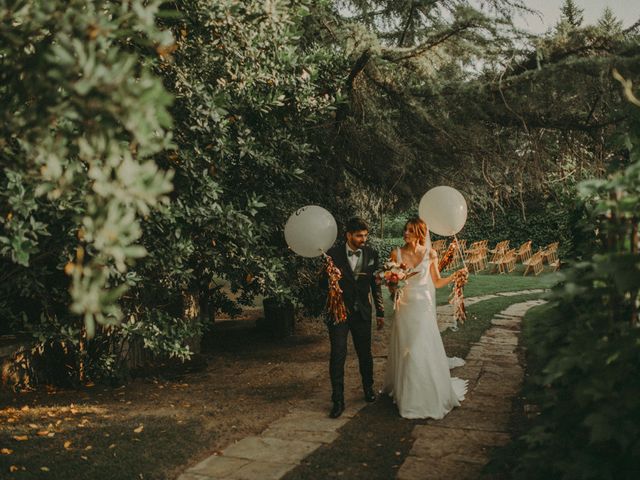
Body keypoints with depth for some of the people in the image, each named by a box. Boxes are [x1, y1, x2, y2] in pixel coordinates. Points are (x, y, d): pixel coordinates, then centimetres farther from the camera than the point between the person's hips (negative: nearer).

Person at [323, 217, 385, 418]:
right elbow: (324, 282, -2)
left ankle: (368, 388, 38)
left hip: (362, 312, 3)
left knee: (365, 353, 14)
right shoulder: (333, 254, -8)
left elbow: (376, 285, 6)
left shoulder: (371, 254, 1)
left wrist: (380, 312, 7)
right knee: (338, 355, -4)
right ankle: (338, 400, 5)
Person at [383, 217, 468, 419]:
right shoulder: (396, 253, -1)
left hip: (423, 308, -1)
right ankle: (404, 393, 25)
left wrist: (454, 276, -9)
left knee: (424, 352, -1)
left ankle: (429, 396, 17)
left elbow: (436, 282, 5)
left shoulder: (430, 254, -3)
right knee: (404, 351, 8)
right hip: (404, 307, 2)